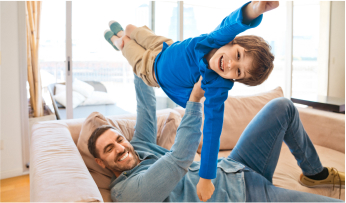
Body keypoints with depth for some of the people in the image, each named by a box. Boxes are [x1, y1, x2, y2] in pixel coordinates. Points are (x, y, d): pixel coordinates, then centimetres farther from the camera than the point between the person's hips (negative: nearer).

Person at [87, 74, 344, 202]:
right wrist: (195, 99, -32)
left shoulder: (139, 147, 5)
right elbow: (180, 159, -31)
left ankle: (315, 173, 25)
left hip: (234, 168, 9)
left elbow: (147, 107, 11)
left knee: (283, 107, 7)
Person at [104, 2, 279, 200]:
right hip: (164, 50, 1)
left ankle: (121, 43, 70)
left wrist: (206, 179, -48)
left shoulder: (217, 89, -47)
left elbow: (212, 131, -47)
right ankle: (118, 35, 76)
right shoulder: (215, 40, -42)